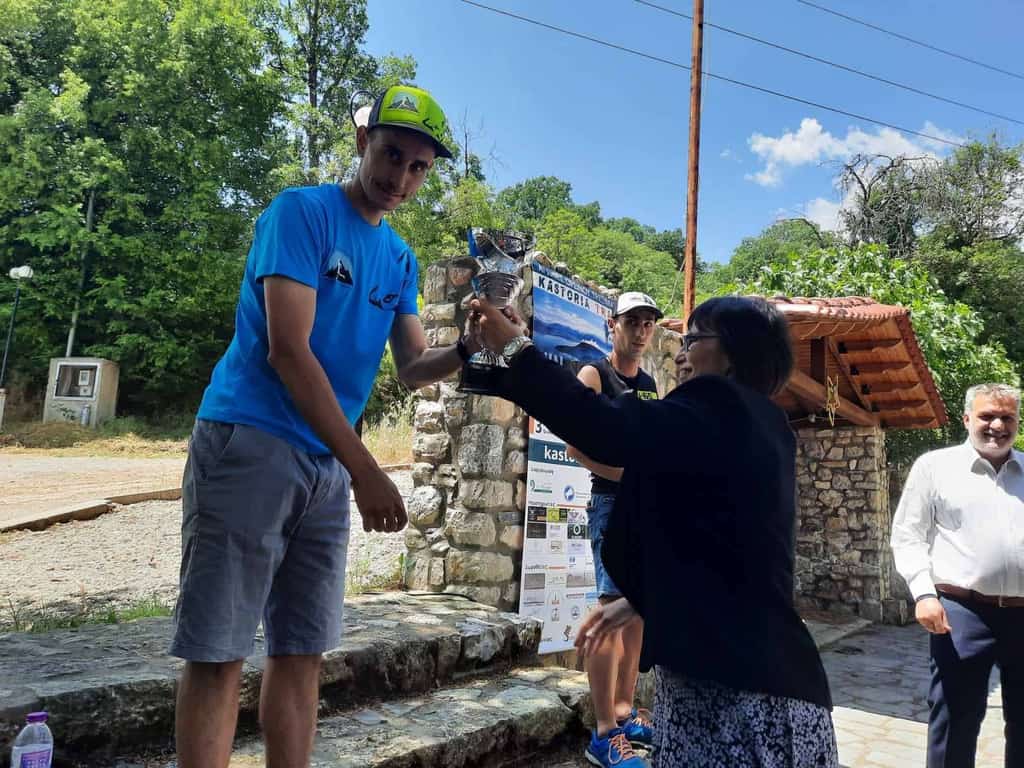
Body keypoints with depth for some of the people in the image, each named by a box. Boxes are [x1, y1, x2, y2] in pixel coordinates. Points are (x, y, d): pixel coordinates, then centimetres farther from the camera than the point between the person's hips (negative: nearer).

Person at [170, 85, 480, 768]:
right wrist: (366, 470, -20)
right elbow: (288, 350, -16)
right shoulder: (302, 211, -7)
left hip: (327, 466, 7)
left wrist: (468, 351, -12)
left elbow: (414, 368, 11)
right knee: (218, 653, -2)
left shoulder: (401, 260, 14)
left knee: (302, 651, 10)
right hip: (249, 443, -6)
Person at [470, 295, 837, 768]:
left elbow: (612, 430, -28)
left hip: (730, 666, -9)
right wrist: (641, 600, 22)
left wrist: (515, 350, -19)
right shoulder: (761, 426, 13)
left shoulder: (720, 410, -16)